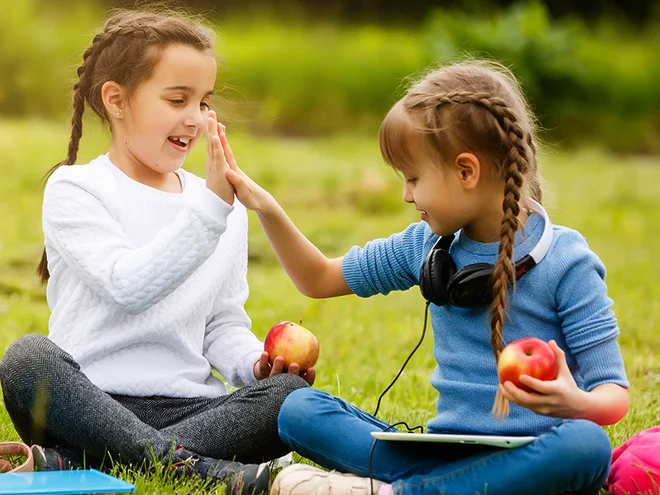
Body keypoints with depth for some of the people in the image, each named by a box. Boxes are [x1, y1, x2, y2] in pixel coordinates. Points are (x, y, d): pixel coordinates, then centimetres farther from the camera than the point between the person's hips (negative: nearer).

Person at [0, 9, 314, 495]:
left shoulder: (227, 208, 16)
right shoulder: (74, 191, 0)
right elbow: (129, 287, -16)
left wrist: (255, 362, -5)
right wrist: (211, 205, -21)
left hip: (186, 406, 4)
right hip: (90, 400, -4)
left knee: (292, 392, -24)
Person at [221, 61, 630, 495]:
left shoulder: (566, 263, -6)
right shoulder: (425, 245, 11)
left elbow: (615, 395, -9)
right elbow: (318, 279, 25)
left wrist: (574, 403, -32)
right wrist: (267, 209, 11)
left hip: (527, 457, -4)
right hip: (445, 451, 4)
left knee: (585, 446, -40)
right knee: (299, 410, -10)